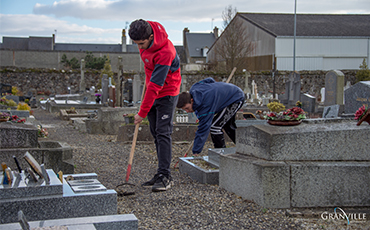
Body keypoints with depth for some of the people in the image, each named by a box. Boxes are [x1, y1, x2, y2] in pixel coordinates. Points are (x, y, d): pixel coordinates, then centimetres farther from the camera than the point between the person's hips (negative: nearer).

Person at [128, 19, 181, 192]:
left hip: (167, 93, -8)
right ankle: (161, 175, 13)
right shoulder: (144, 38, -7)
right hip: (152, 92, 8)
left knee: (163, 133, -14)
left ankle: (165, 176, -12)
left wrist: (142, 112, -28)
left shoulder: (165, 52, -31)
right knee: (155, 134, 8)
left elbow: (155, 85, -30)